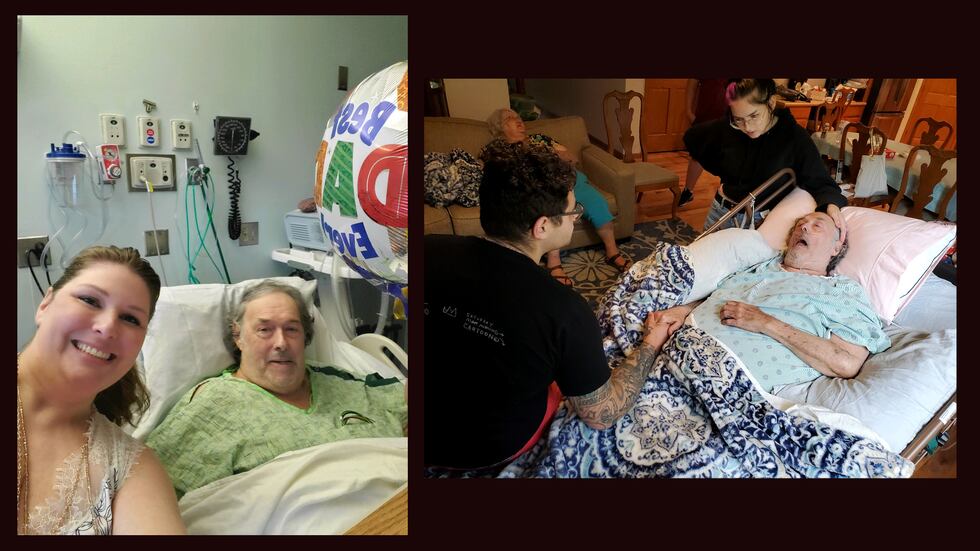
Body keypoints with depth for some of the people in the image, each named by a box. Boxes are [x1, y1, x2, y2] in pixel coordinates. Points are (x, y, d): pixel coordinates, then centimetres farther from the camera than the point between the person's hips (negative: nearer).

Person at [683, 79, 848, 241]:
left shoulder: (794, 137, -15)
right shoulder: (727, 128, -8)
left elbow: (820, 182, -13)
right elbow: (692, 138, 11)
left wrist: (832, 205, -36)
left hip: (764, 221, -3)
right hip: (722, 213, 3)